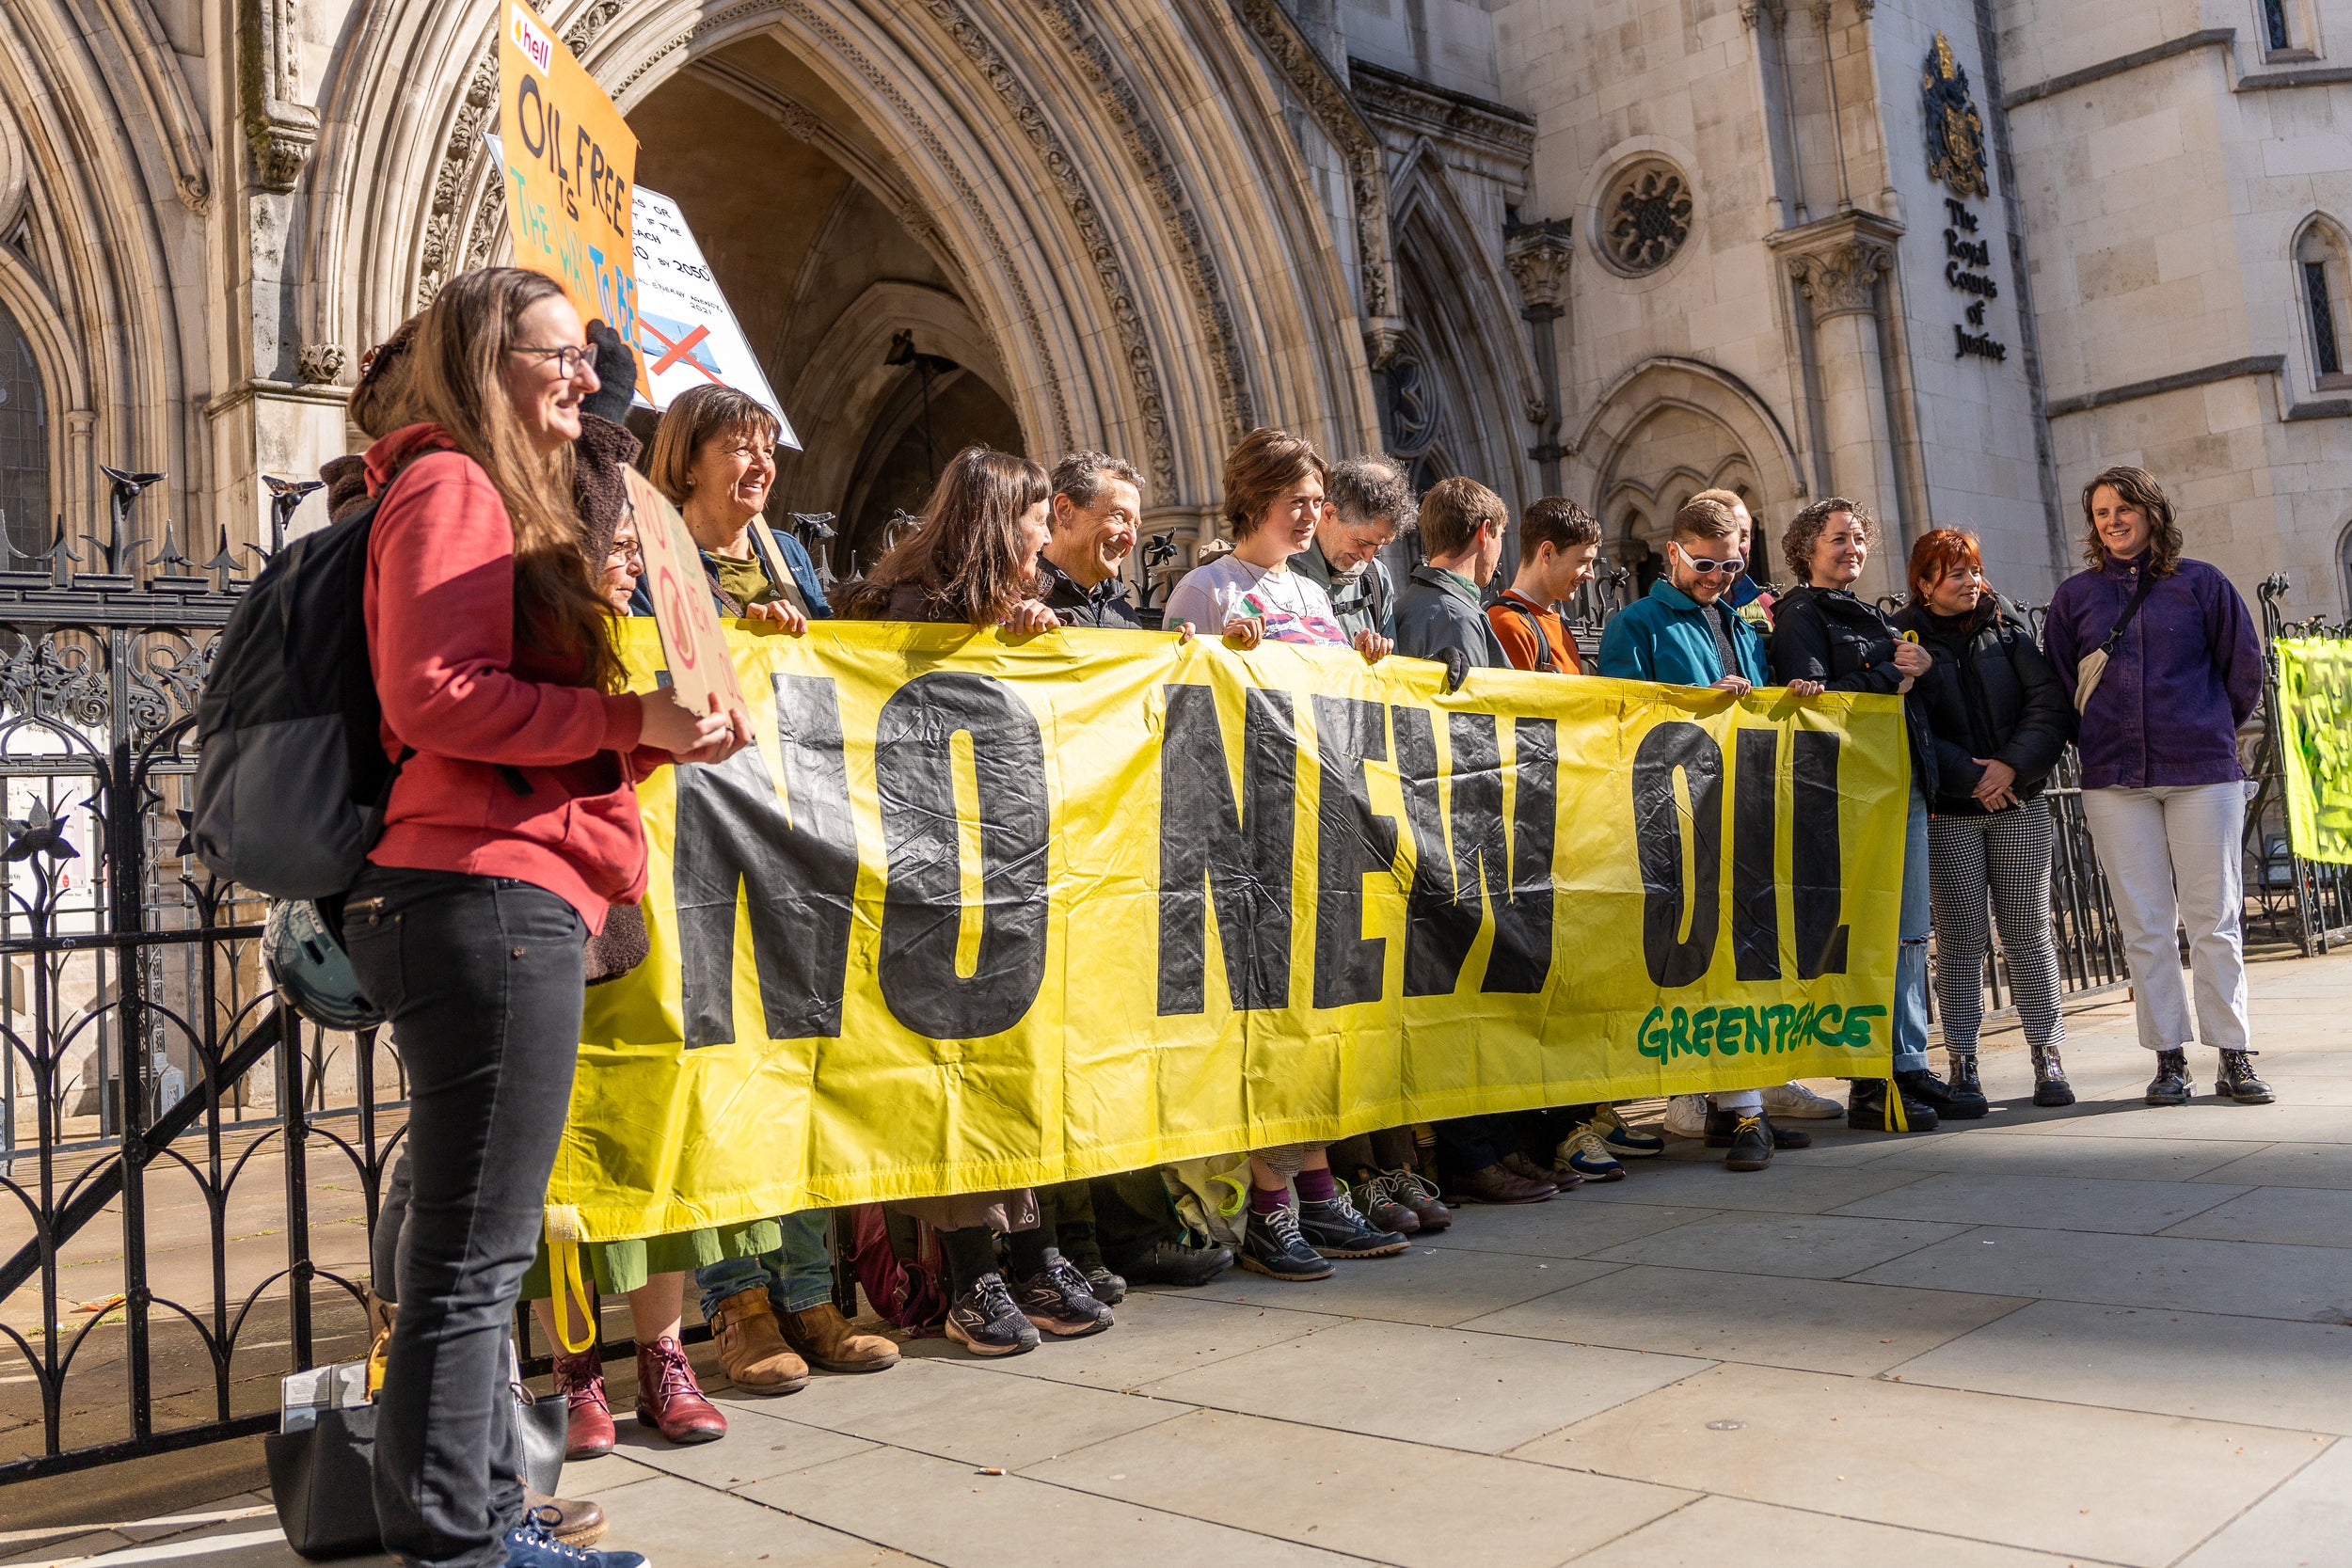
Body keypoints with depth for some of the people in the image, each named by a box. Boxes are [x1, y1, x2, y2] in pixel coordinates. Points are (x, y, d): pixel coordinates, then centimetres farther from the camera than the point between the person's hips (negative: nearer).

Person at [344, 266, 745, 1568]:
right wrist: (629, 718, -17)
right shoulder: (453, 487, -5)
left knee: (473, 1245, 14)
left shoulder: (512, 501, 26)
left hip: (501, 903, 11)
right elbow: (436, 695, -17)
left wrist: (666, 722, 14)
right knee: (473, 1253, -5)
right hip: (489, 895, -11)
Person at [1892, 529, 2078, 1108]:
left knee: (2028, 930, 4)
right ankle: (1961, 1064, 6)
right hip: (1948, 812, -3)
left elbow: (2050, 704, 0)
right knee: (1961, 937, -1)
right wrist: (1968, 777, -13)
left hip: (2020, 804, 3)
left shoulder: (2006, 632, 10)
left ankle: (2047, 1058, 11)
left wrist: (2012, 765, -13)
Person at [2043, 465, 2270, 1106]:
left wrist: (2211, 730, 14)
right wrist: (2100, 741, 11)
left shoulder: (2200, 583, 5)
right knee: (2145, 925, 1)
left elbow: (2245, 664, 11)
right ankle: (2169, 1059, 8)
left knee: (2215, 918, 0)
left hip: (2202, 771, -1)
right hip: (2115, 779, 1)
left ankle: (2234, 1058, 7)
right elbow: (2057, 685, 14)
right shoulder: (2075, 595, 9)